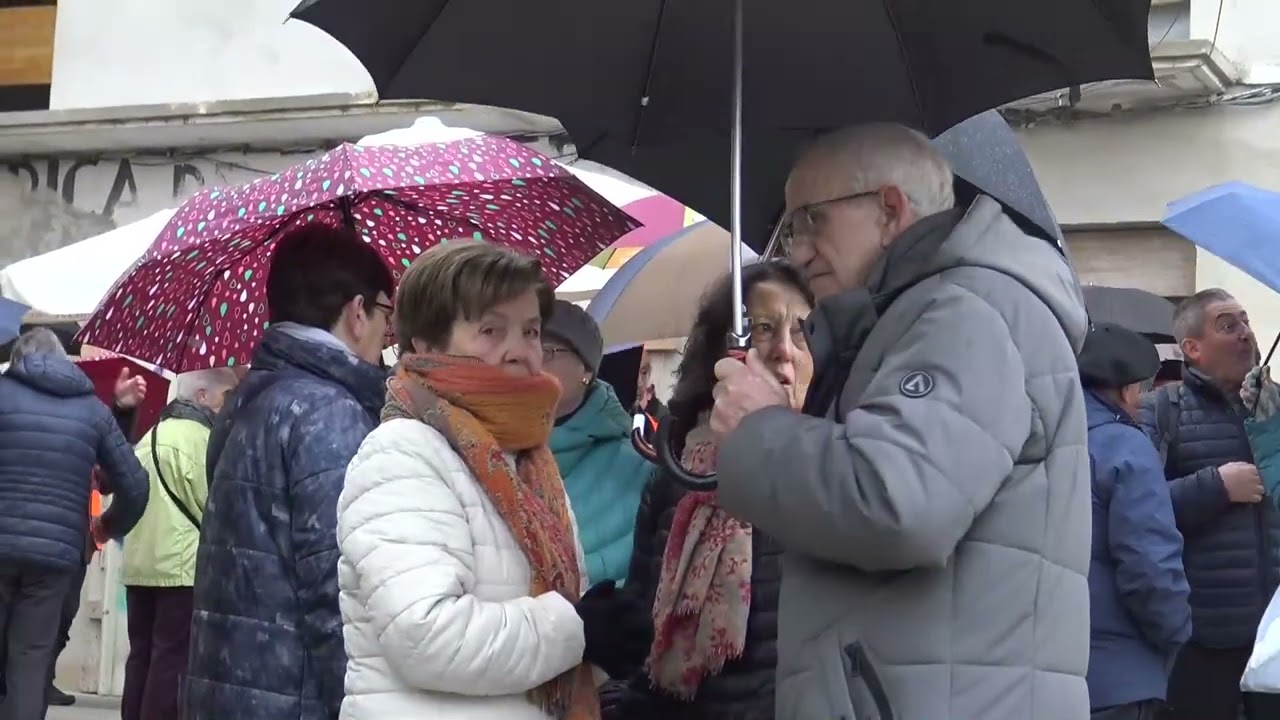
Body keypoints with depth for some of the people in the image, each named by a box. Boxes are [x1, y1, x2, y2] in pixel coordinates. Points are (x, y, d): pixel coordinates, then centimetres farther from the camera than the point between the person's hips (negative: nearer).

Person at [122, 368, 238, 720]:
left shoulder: (151, 436, 18)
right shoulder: (199, 436, -10)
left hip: (139, 565, 8)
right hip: (183, 568, -8)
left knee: (142, 656, 10)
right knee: (172, 661, -6)